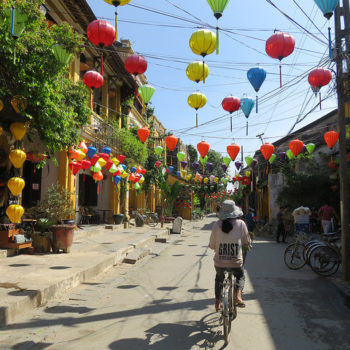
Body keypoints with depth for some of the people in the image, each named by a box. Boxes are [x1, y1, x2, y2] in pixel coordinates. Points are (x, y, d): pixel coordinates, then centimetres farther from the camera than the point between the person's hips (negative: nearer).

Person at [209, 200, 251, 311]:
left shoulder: (217, 225, -6)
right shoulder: (241, 224, -7)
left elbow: (212, 245, 1)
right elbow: (247, 242, 4)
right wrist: (245, 243, 27)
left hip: (219, 262, 1)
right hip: (236, 262, -1)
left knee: (219, 278, 31)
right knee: (240, 276, 30)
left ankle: (217, 303, 33)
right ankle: (238, 296, 8)